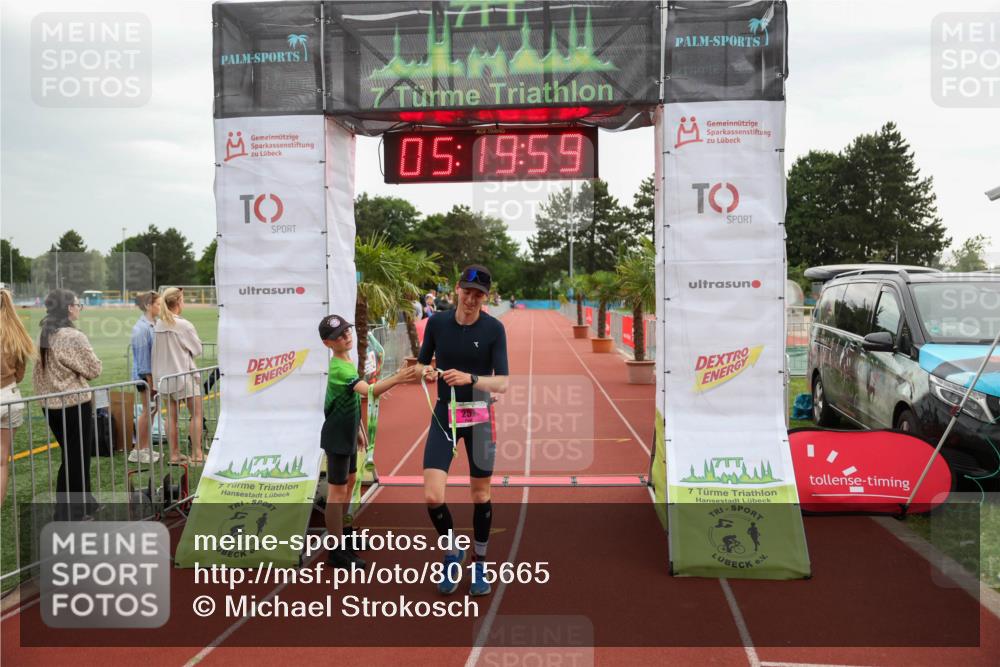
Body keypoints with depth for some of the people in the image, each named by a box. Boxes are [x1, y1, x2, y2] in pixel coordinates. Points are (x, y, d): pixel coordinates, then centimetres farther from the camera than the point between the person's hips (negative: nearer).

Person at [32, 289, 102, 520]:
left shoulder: (44, 335, 5)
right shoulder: (74, 337, -18)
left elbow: (38, 372, 11)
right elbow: (94, 369, -11)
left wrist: (44, 394, 19)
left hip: (51, 404, 8)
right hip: (74, 404, -8)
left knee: (69, 456, 20)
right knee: (79, 457, 5)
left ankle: (82, 501, 31)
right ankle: (74, 512, 12)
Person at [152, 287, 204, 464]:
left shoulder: (158, 325, 3)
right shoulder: (184, 325, -15)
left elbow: (156, 352, 9)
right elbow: (197, 349, -5)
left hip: (165, 375, 6)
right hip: (184, 373, -6)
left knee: (171, 416, 9)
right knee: (196, 413, 4)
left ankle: (174, 454, 14)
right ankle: (196, 453, 4)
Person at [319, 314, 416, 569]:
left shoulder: (348, 363, 6)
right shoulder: (339, 368, -25)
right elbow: (369, 391, -41)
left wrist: (358, 429, 21)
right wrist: (397, 378, -55)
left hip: (347, 433, 10)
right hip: (337, 436, -10)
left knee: (349, 481, 22)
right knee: (337, 491, -4)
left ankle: (341, 530, 41)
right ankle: (337, 551, 4)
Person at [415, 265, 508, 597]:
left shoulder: (494, 328, -10)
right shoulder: (437, 322, -3)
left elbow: (502, 384, -15)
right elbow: (421, 363, 10)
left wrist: (470, 378, -32)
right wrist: (425, 372, -13)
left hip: (479, 416, -1)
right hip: (444, 414, 1)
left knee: (480, 494, 10)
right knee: (433, 497, -10)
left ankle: (480, 564, 30)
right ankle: (453, 552, 19)